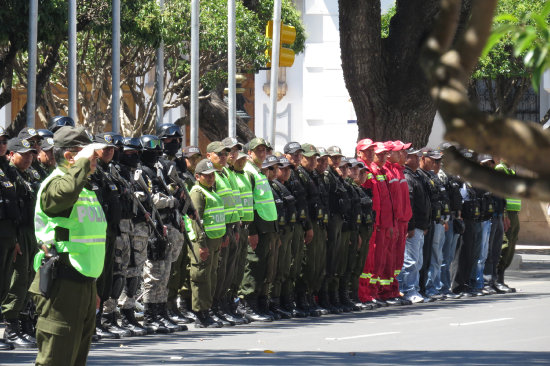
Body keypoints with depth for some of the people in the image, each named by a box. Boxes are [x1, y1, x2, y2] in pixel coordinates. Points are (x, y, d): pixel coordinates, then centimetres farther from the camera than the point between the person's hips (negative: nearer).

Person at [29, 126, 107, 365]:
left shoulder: (86, 188, 21)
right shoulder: (55, 182, -10)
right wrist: (84, 162, -23)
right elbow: (66, 191, -39)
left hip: (84, 284, 10)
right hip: (62, 285, -10)